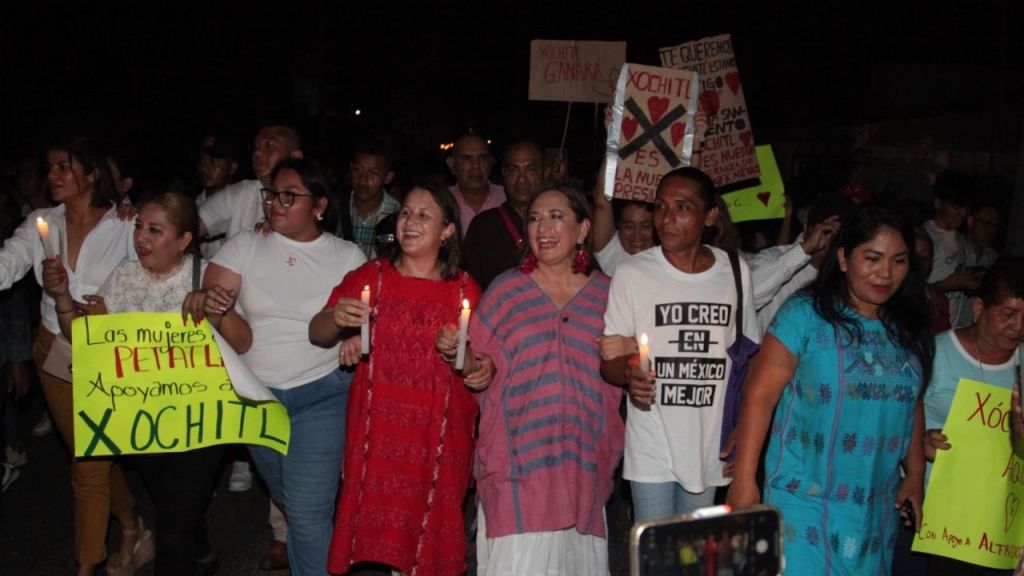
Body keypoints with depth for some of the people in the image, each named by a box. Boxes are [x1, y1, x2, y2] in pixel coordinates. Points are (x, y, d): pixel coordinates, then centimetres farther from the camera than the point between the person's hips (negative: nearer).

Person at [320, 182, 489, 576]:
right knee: (378, 532, -3)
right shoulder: (370, 277, 5)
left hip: (439, 433, 1)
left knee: (429, 528, 3)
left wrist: (461, 355, -12)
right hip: (378, 427, 0)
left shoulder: (465, 290, 5)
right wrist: (337, 321, -20)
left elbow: (480, 365, 8)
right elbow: (316, 333, 0)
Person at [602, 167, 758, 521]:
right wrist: (628, 373, -27)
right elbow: (608, 359, -5)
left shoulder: (735, 272, 2)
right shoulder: (632, 273, -7)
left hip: (711, 448, 3)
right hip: (651, 450, -2)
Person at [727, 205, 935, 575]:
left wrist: (915, 475, 11)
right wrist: (744, 479, -16)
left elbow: (913, 406, 16)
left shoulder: (910, 331, 6)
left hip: (878, 510, 5)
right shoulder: (805, 314, -11)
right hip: (802, 501, -5)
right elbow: (759, 395, -13)